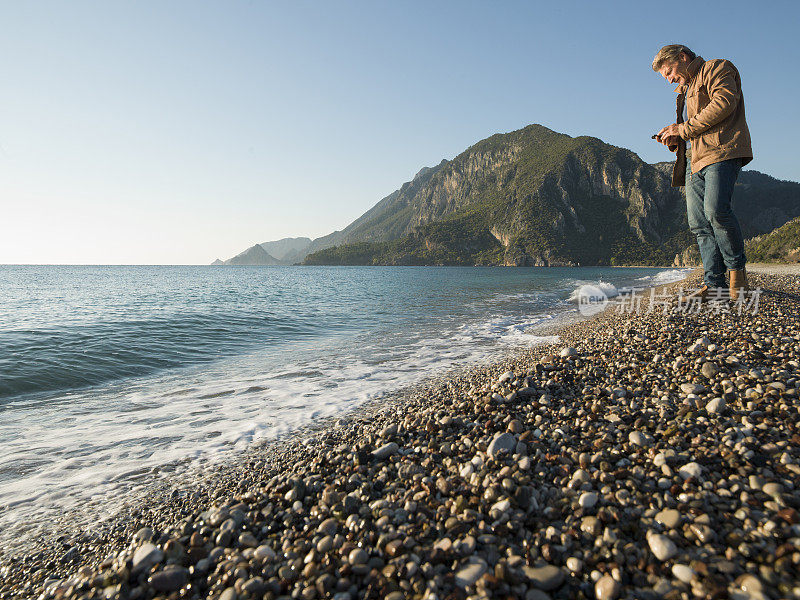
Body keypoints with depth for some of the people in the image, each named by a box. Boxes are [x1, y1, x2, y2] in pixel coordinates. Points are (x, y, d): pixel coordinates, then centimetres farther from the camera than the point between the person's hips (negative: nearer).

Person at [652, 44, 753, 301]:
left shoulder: (717, 68, 7)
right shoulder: (686, 89, 32)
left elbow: (724, 103, -12)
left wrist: (684, 128, -11)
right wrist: (676, 137, 11)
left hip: (723, 152, -8)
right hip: (697, 160, 9)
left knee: (716, 210, -24)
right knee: (698, 223, -2)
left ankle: (737, 269, -7)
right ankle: (714, 283, -2)